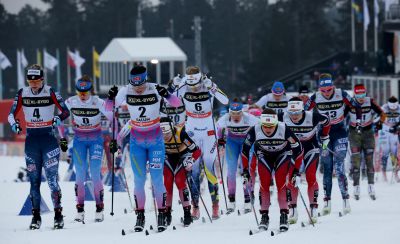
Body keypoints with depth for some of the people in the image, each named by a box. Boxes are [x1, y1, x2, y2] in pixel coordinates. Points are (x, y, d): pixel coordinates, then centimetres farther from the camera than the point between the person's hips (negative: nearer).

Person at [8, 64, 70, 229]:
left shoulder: (50, 93, -7)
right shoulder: (22, 94, 1)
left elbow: (65, 111, -5)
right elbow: (12, 113, 5)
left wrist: (58, 119, -25)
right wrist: (14, 124, -16)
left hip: (49, 137, -3)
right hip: (31, 139, 3)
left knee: (52, 178, -11)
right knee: (34, 179, 4)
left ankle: (58, 214, -5)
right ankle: (36, 217, 9)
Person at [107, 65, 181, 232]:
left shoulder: (155, 90, -16)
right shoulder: (126, 92, -10)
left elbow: (177, 104, -19)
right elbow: (109, 108, -1)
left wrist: (166, 95, -38)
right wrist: (110, 97, -22)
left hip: (156, 141, -2)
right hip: (137, 142, 2)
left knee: (157, 179, -5)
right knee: (139, 180, 1)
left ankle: (162, 216, 4)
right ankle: (140, 217, 8)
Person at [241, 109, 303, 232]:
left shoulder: (284, 130, -35)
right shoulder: (255, 131, -29)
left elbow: (298, 149, -20)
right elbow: (245, 149, -10)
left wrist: (296, 169, -18)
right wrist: (245, 169, -8)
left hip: (282, 154, -2)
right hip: (264, 155, 2)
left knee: (281, 183, -17)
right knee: (264, 183, -13)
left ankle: (284, 216, -11)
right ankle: (264, 216, -3)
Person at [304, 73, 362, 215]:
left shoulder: (342, 95, -12)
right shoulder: (315, 98, -9)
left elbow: (356, 107, 0)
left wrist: (358, 123, -5)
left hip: (340, 133, -2)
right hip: (324, 133, 2)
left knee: (339, 166, -15)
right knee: (327, 168, 1)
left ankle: (346, 200, -15)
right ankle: (327, 202, 5)